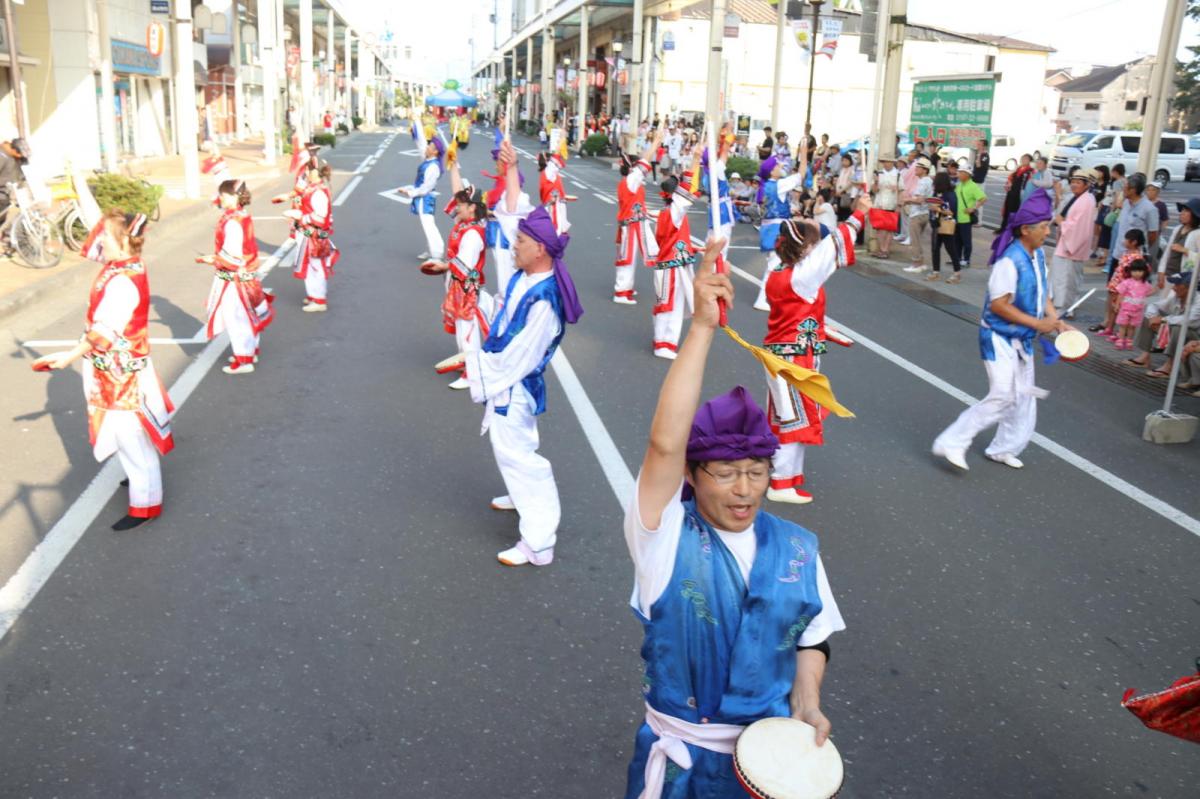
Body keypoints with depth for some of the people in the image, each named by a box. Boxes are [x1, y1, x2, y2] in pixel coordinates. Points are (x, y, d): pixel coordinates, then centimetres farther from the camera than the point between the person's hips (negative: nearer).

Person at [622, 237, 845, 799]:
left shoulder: (797, 548, -5)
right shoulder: (667, 536, -17)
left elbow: (811, 636, 8)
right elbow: (664, 444, -33)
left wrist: (806, 702, -11)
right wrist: (703, 327, -38)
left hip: (774, 752, 3)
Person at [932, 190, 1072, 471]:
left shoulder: (1038, 255, 4)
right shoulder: (1010, 261, -23)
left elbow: (1042, 292, 14)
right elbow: (998, 305, -24)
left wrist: (1056, 321, 0)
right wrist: (1037, 323, -20)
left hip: (1022, 338, 9)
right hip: (1000, 337, -9)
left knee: (1024, 399, 14)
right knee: (1003, 396, -14)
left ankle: (1004, 448, 30)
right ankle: (952, 443, -5)